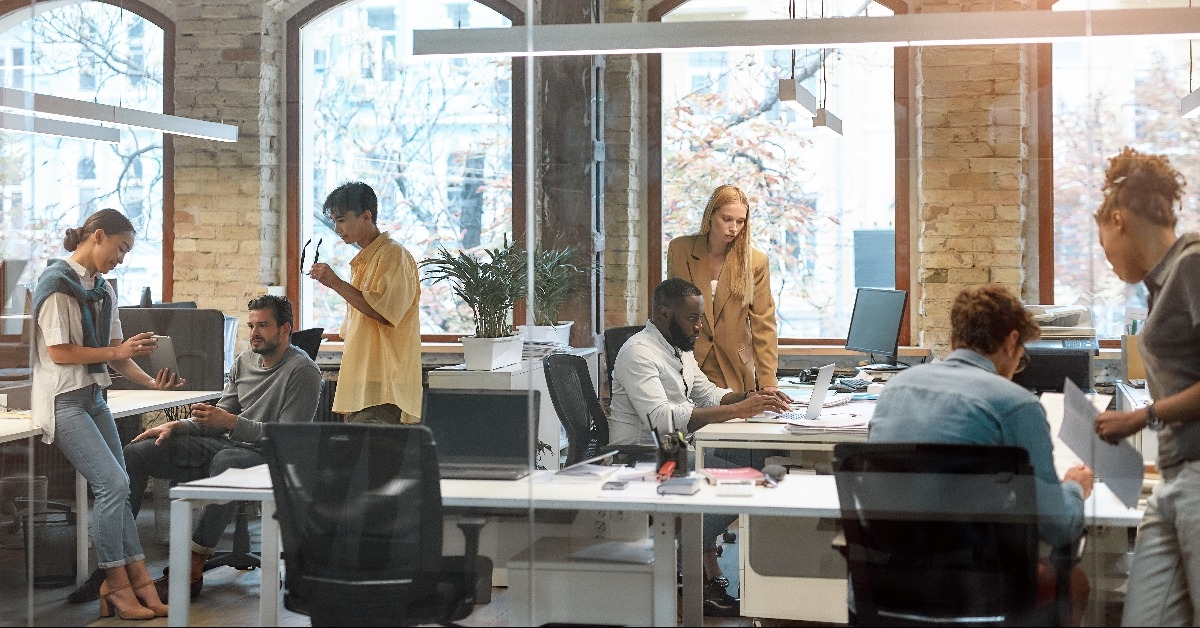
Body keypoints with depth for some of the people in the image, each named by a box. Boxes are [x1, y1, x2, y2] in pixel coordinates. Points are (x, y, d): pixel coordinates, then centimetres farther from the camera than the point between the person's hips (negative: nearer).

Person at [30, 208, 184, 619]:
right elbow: (58, 352, -15)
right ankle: (118, 584, -4)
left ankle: (138, 584, 3)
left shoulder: (103, 290, 13)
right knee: (112, 483, -15)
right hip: (62, 400, -8)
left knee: (117, 489, 2)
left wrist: (151, 382, -1)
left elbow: (116, 355, 13)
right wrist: (117, 352, -15)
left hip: (94, 397, 8)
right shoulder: (58, 282, -11)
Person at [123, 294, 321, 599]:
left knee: (226, 461, -44)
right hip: (226, 445, 8)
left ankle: (194, 566, -36)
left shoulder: (303, 371, -8)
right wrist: (177, 426, 3)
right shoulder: (245, 360, 15)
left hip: (268, 457, -8)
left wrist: (231, 422, -21)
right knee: (135, 454, -6)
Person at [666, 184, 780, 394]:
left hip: (735, 370, 0)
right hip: (689, 364, 0)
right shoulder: (679, 249, 0)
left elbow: (763, 325, -3)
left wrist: (768, 383, -10)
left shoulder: (756, 261, -3)